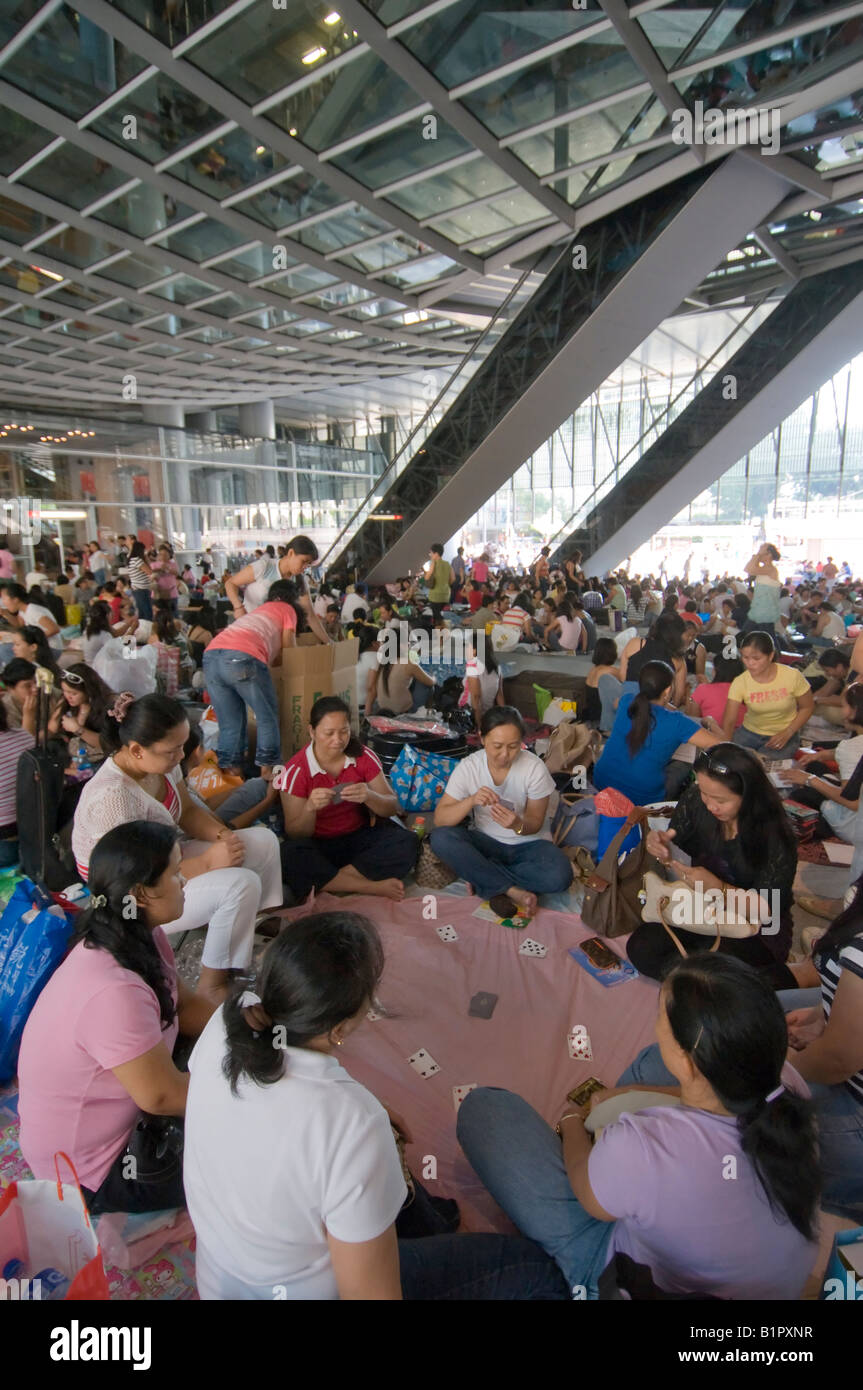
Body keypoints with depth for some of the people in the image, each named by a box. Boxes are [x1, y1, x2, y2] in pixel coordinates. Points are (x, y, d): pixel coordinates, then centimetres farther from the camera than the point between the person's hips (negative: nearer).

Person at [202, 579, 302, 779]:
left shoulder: (255, 612, 40)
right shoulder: (288, 609, 21)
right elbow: (288, 651, 16)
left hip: (210, 656, 6)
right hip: (242, 657, -6)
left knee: (229, 723, 14)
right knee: (268, 717, 8)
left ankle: (230, 769, 11)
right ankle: (267, 769, 7)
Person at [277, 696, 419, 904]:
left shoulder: (364, 757, -5)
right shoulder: (296, 770, -13)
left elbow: (392, 808, -6)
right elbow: (295, 835, -12)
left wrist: (369, 797, -29)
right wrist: (310, 808, -34)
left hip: (360, 837, 3)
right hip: (318, 846, -2)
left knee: (407, 842, -25)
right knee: (289, 856, -36)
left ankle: (326, 884, -22)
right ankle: (373, 887, -23)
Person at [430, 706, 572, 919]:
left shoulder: (535, 767, -16)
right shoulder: (468, 767, -12)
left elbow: (535, 824, -9)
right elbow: (439, 820, -17)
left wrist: (518, 825, -34)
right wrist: (471, 800, -36)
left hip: (528, 843, -1)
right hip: (485, 841, 1)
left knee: (559, 876, -32)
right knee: (440, 838, -28)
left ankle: (481, 877, -15)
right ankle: (513, 891, -25)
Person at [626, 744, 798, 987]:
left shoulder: (774, 835, -23)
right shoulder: (695, 801, -13)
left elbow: (768, 910, -19)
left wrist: (716, 888, -36)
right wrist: (663, 850, -24)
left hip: (754, 928, -5)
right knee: (640, 948, -19)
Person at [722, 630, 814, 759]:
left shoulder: (792, 676, -17)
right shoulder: (739, 682, -16)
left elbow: (807, 707, -2)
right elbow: (729, 721, -19)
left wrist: (787, 733, -14)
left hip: (782, 735, -2)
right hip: (749, 732, 2)